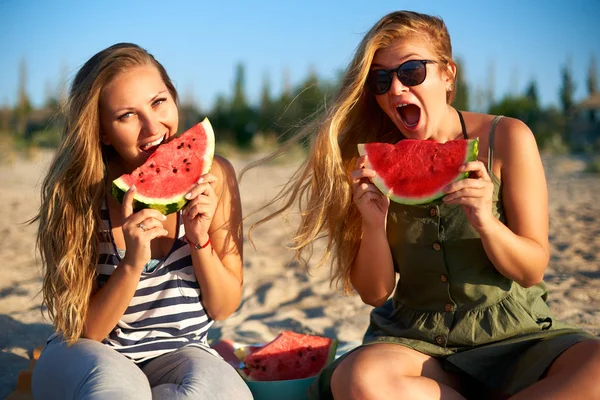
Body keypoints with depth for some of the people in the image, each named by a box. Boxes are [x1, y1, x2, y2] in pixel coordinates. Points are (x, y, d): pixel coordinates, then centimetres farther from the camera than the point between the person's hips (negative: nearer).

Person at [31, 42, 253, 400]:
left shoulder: (213, 177, -10)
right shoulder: (76, 193, -14)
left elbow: (224, 308, -3)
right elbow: (84, 329, -10)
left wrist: (199, 240, -22)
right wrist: (132, 265, -28)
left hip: (181, 353, 3)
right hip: (91, 354, -3)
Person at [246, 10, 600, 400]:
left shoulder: (506, 138, -5)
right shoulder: (375, 161, 0)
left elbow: (532, 271, -2)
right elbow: (375, 293, 1)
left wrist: (484, 223, -22)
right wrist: (374, 224, -18)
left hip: (511, 337, 0)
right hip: (414, 340, 0)